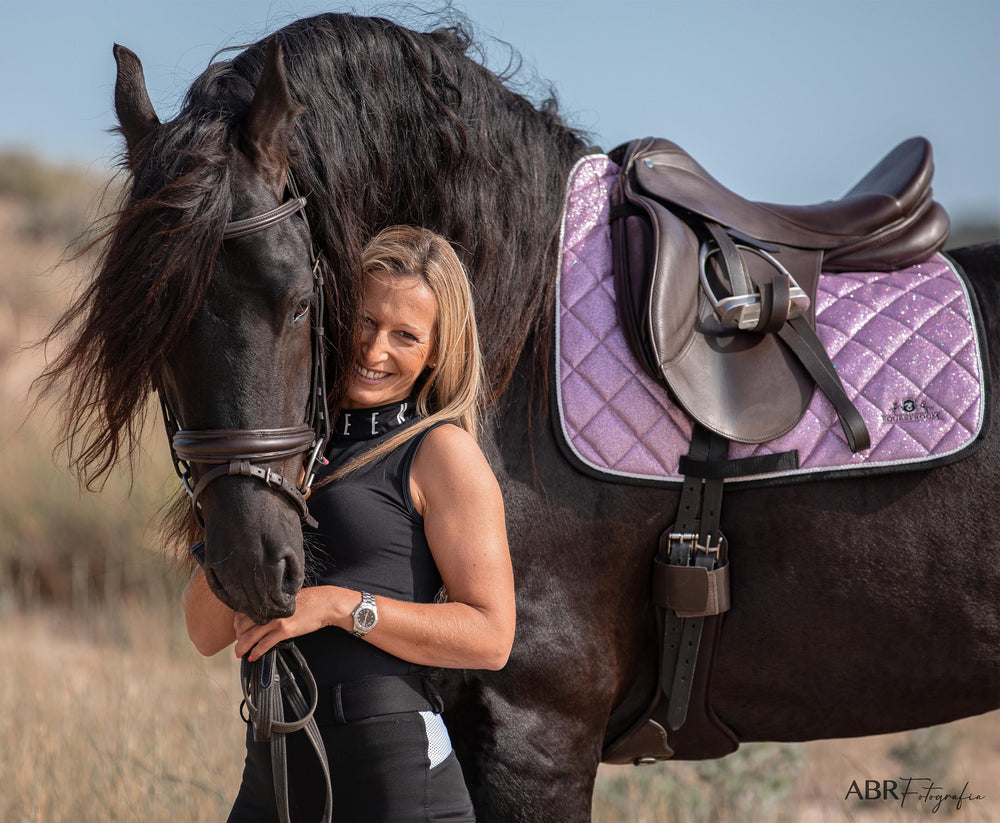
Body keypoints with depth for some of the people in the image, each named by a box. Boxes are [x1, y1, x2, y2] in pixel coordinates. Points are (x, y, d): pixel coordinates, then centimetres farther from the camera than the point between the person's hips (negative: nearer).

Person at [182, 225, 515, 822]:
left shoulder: (441, 450, -5)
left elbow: (491, 637, -12)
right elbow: (208, 635, 10)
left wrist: (337, 605, -18)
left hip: (393, 774, -6)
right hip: (271, 771, 6)